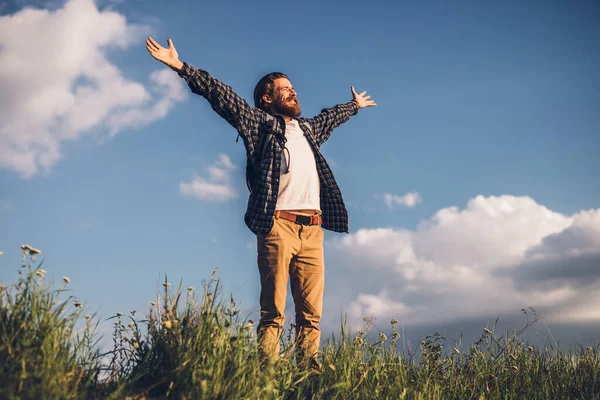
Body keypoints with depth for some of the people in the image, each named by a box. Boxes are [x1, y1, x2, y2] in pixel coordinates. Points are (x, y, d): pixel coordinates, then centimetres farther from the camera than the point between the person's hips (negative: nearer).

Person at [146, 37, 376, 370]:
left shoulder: (308, 129, 28)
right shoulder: (260, 123, 10)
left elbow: (331, 116, 49)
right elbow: (222, 95, 1)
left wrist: (355, 105, 66)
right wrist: (180, 67, -6)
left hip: (312, 230, 6)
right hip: (278, 226, -5)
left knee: (311, 312, 1)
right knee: (273, 311, -7)